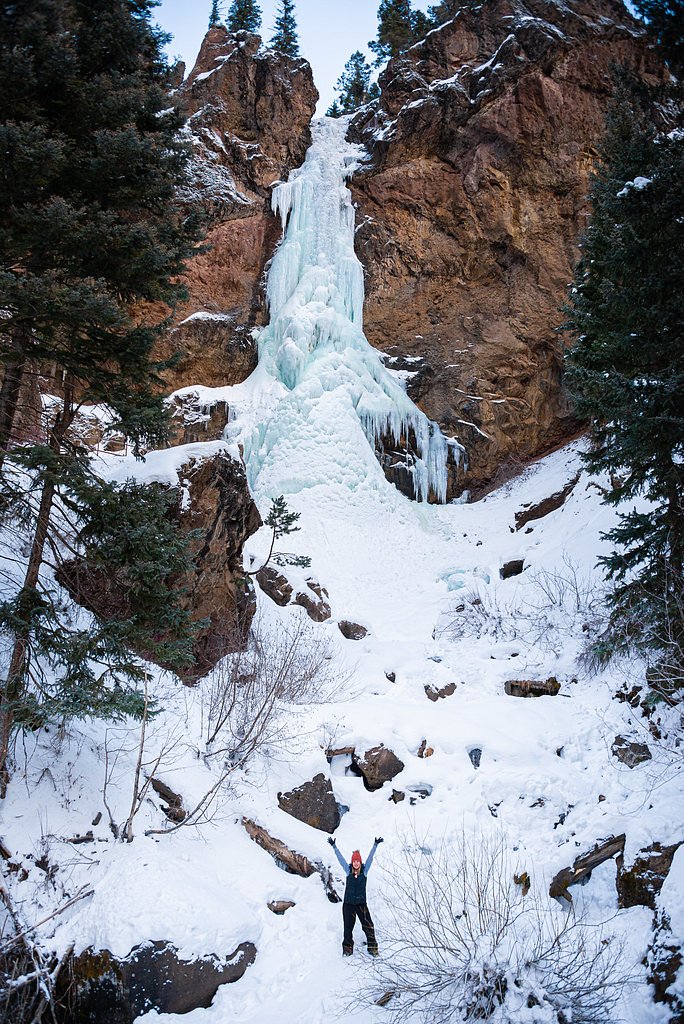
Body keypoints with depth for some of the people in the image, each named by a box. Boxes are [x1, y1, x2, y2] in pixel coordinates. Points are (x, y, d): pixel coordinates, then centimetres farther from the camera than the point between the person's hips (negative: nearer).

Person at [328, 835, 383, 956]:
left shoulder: (364, 870, 0)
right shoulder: (348, 870, 1)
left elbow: (370, 857, -7)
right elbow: (340, 858, -3)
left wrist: (375, 845, -15)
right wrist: (334, 846, -9)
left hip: (361, 903, -1)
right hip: (348, 903, 1)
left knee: (368, 926, -6)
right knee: (348, 927, 7)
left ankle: (372, 947, 8)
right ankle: (347, 948, 23)